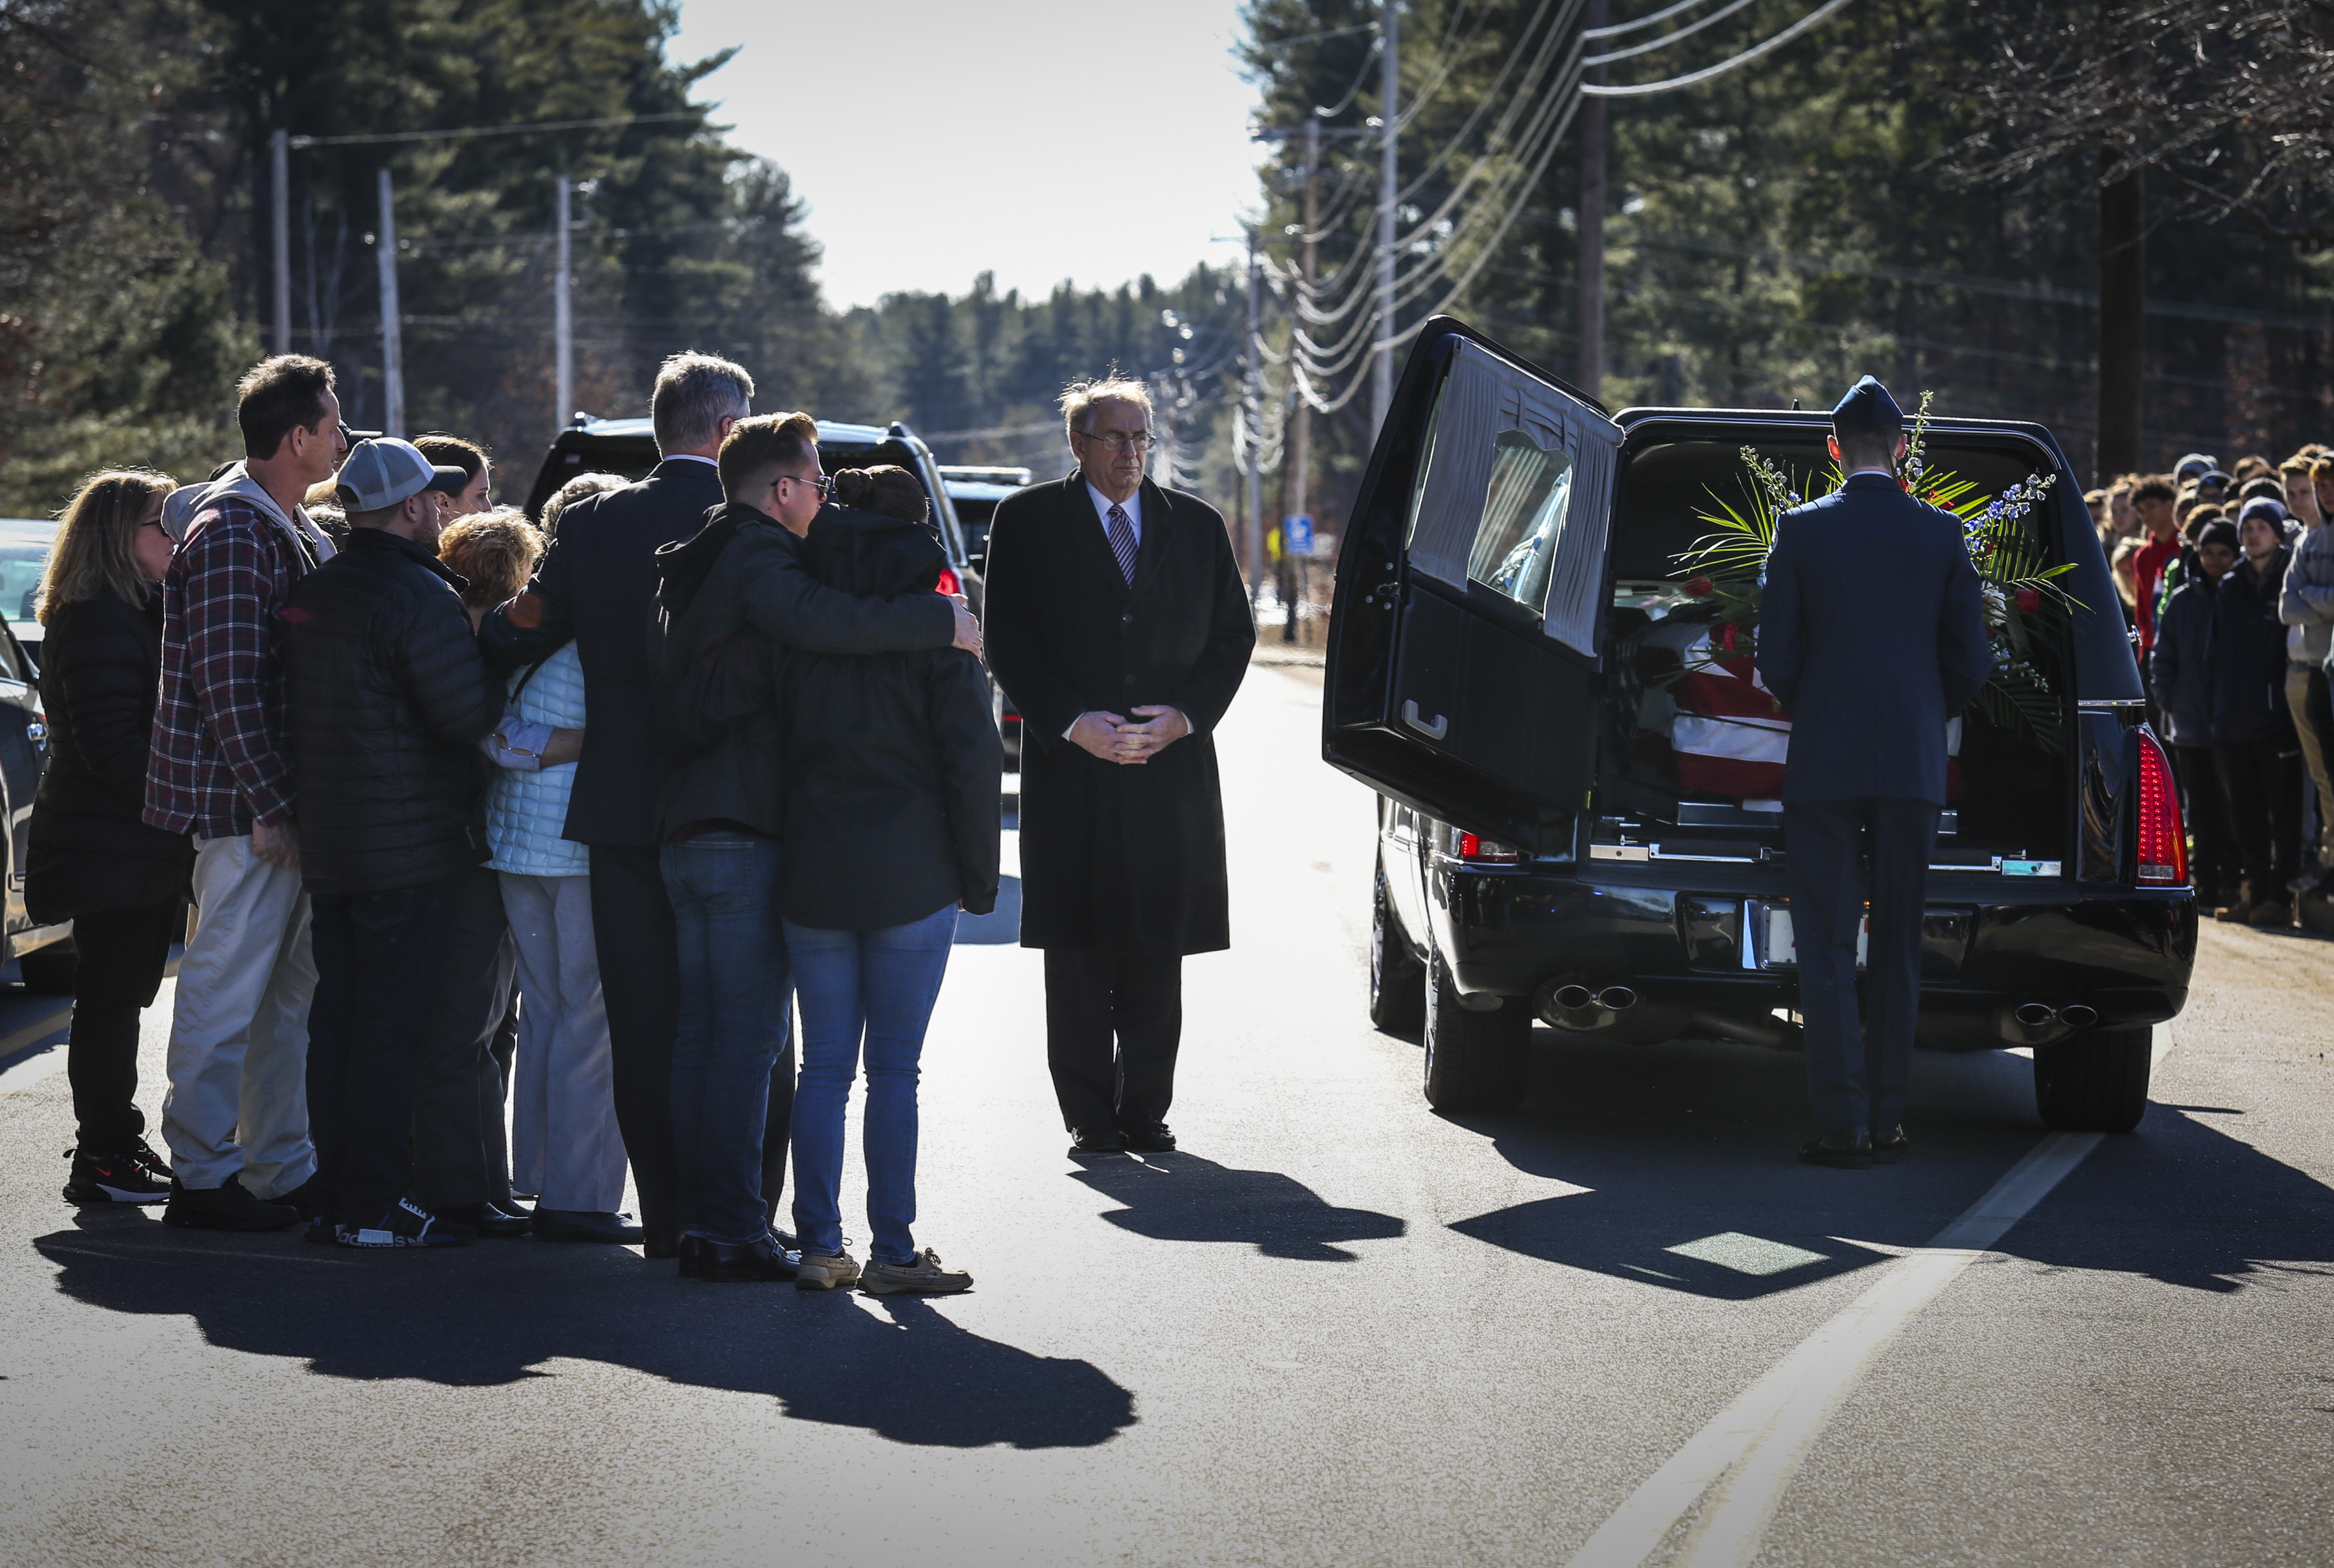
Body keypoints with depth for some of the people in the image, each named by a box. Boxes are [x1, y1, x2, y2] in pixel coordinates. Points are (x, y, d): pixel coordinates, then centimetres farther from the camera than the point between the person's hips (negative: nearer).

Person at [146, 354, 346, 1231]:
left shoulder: (295, 533, 15)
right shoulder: (231, 534, -16)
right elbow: (227, 687, -21)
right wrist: (272, 808, -21)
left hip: (288, 802, 10)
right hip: (246, 804, -10)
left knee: (292, 992, 14)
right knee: (225, 995, -3)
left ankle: (282, 1169, 21)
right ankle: (203, 1178, 4)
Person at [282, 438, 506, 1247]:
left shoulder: (310, 594, 12)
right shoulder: (418, 595, -15)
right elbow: (469, 714, -18)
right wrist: (496, 659, -1)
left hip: (327, 840, 8)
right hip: (410, 842, -8)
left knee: (338, 1018, 11)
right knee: (392, 1023, -5)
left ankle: (337, 1193, 15)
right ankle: (375, 1204, -5)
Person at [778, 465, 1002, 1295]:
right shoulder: (934, 629, -5)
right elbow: (973, 760, -7)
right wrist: (978, 876, 2)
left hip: (810, 876, 3)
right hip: (911, 880, -3)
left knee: (824, 1063, 8)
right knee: (894, 1067, 1)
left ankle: (819, 1247, 8)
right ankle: (893, 1252, 3)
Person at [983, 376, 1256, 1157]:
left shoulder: (1197, 525, 12)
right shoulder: (1028, 521, 4)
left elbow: (1234, 633, 11)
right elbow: (1007, 640, 0)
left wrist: (1186, 715, -5)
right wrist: (1071, 723, -12)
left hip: (1172, 768, 2)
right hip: (1071, 770, -2)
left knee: (1157, 954, 4)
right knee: (1077, 954, 1)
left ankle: (1145, 1108, 12)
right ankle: (1089, 1115, 8)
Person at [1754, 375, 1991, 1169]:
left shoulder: (1801, 530, -3)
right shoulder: (1942, 534, 2)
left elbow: (1775, 660, -3)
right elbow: (1971, 664, 4)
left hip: (1823, 765, -2)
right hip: (1915, 766, 2)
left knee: (1826, 947, 0)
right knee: (1898, 946, 11)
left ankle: (1842, 1124, -7)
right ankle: (1886, 1118, 12)